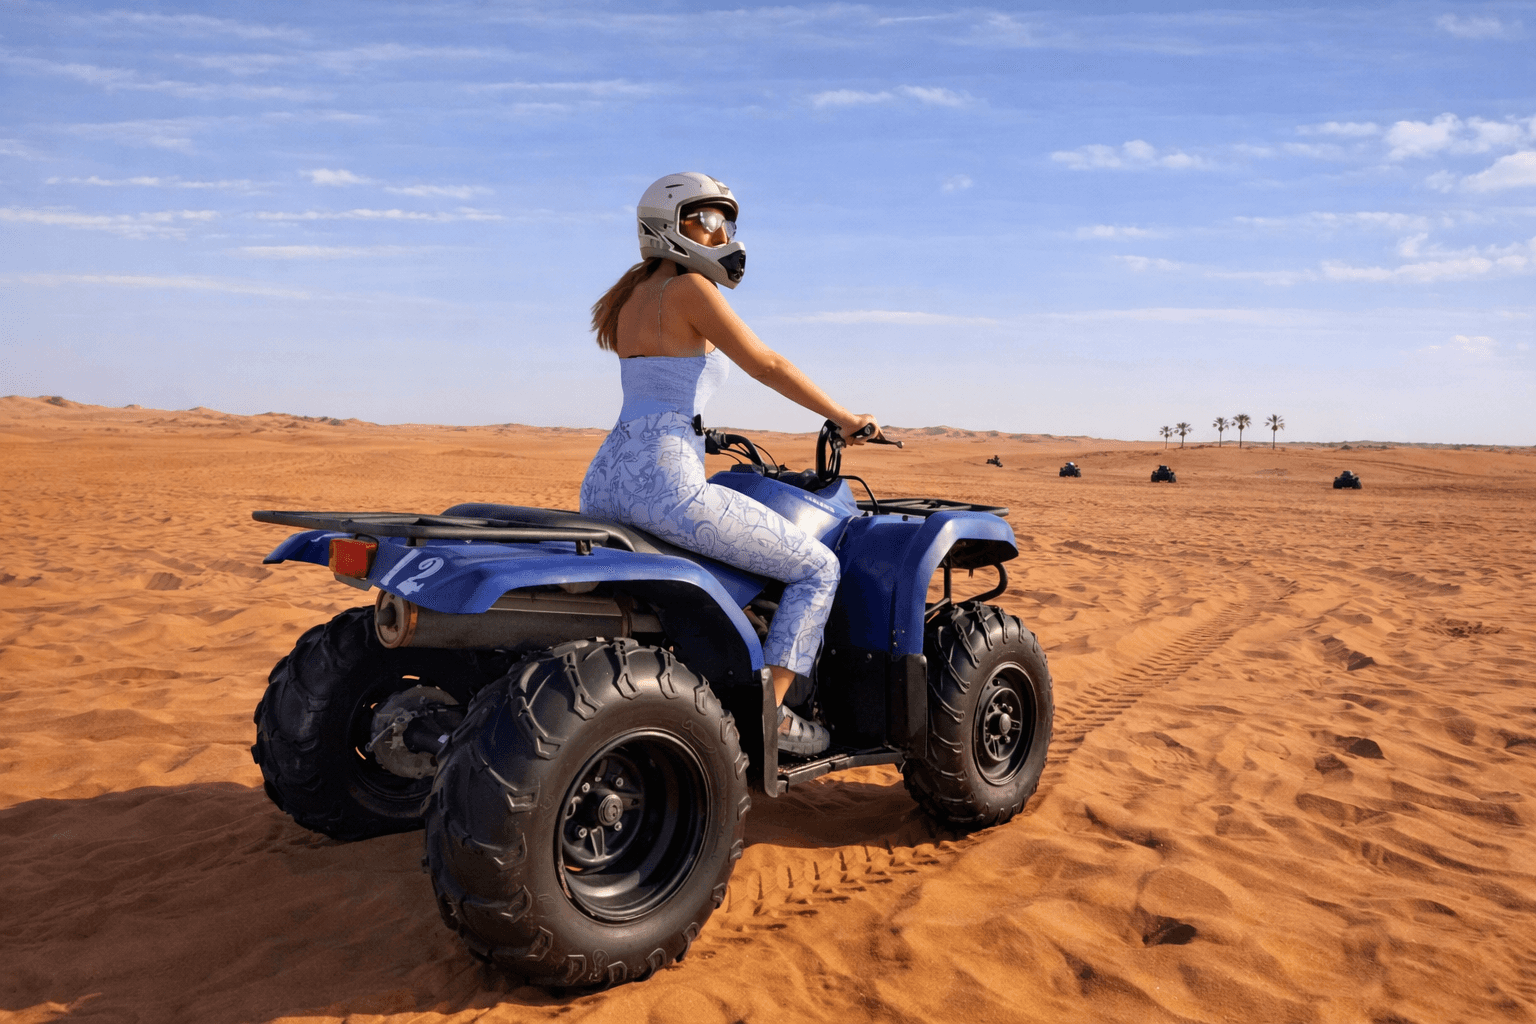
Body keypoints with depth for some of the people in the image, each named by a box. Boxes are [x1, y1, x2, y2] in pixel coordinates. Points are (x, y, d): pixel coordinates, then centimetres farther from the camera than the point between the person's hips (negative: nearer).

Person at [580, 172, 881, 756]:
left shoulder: (634, 296, 20)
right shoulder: (689, 290, -5)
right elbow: (766, 365, -5)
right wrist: (845, 418, 5)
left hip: (603, 484, 9)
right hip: (665, 484, -9)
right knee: (818, 569, 3)